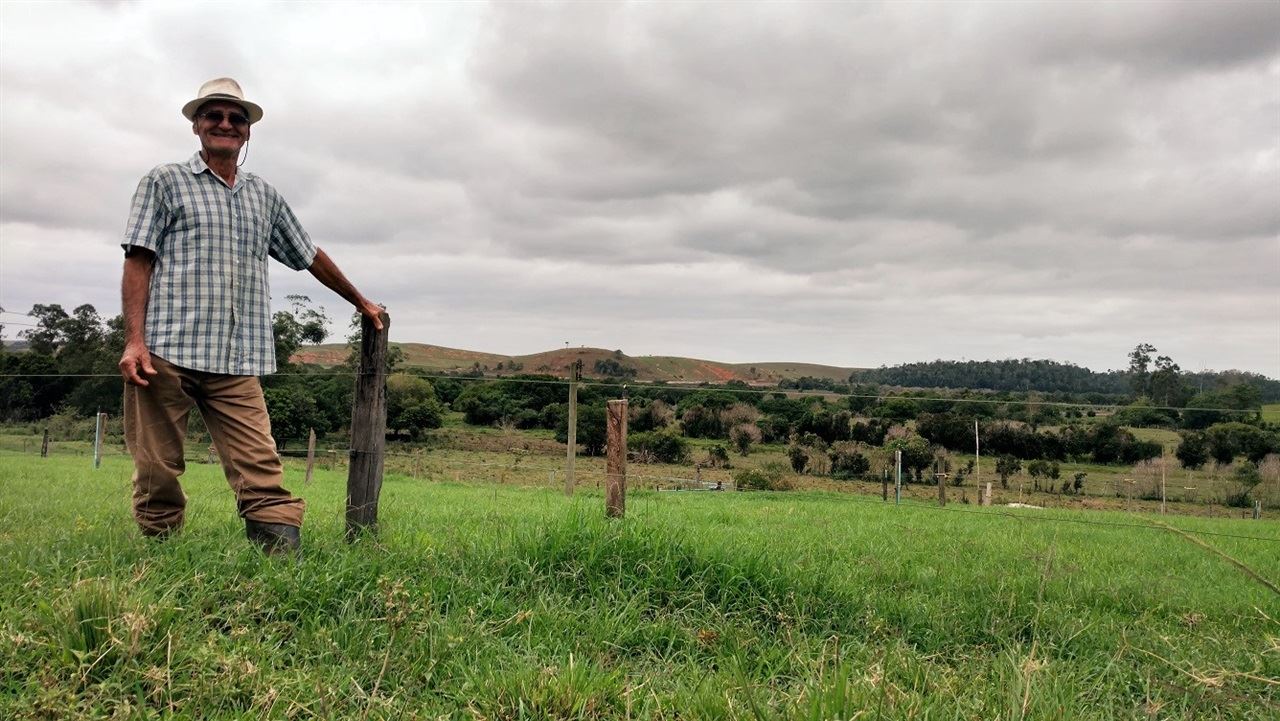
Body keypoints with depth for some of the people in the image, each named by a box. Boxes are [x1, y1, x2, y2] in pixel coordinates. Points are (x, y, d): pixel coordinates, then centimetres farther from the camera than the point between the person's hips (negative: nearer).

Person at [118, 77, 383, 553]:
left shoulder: (266, 197, 21)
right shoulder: (165, 182, 10)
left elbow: (311, 257, 30)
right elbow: (138, 262, 2)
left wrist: (361, 302, 35)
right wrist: (135, 340, -10)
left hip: (238, 364, 3)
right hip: (166, 353, -2)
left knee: (263, 475, -9)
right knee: (158, 475, 2)